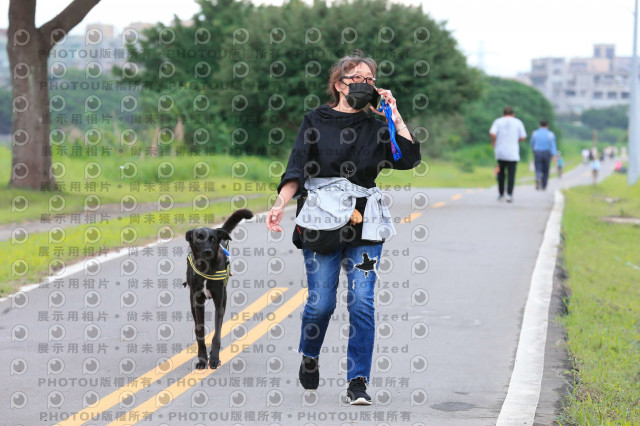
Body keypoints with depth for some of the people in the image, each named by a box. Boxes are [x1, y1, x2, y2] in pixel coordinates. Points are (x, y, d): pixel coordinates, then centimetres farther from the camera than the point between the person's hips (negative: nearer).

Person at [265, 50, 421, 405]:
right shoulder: (315, 121, 5)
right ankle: (309, 358, 27)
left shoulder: (375, 126, 12)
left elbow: (409, 158, -1)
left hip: (364, 223, 2)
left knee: (362, 301, -7)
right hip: (321, 218, -2)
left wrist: (394, 115, -1)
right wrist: (280, 203, -15)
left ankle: (358, 382, -1)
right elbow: (297, 169, -1)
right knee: (321, 301, -3)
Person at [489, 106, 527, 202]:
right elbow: (523, 137, 2)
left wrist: (493, 142, 5)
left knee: (501, 173, 14)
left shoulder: (498, 121, 3)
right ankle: (509, 194, -15)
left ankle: (501, 194, 16)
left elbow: (492, 133, -12)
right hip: (513, 153, -1)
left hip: (500, 152, 1)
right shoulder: (518, 122, 5)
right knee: (511, 174, -1)